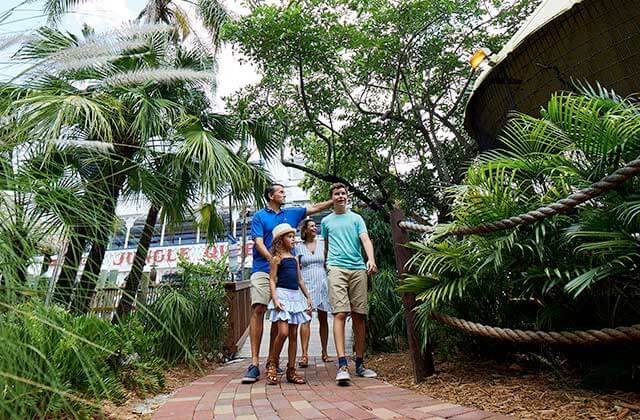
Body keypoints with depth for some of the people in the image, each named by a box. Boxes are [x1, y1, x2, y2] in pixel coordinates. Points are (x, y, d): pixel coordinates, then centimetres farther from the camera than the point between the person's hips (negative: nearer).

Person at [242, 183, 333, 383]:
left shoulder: (291, 213, 19)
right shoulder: (259, 216, 7)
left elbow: (314, 208, 22)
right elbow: (259, 243, -3)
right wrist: (274, 261, -16)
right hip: (263, 270, -4)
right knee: (258, 310, -14)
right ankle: (254, 363, -13)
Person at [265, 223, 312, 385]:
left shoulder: (294, 258, 17)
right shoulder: (277, 258, -2)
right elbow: (272, 280, -7)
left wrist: (308, 297, 16)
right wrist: (275, 298, -19)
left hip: (296, 296, 7)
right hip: (282, 294, -7)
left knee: (293, 334, 6)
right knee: (283, 332, -15)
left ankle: (291, 370, 12)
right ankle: (272, 365, 5)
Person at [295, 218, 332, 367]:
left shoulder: (323, 244, 10)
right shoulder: (299, 247, 7)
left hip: (322, 283, 2)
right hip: (306, 283, -2)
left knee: (323, 319, 7)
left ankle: (324, 352, 17)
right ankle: (304, 354, -13)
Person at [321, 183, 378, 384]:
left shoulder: (356, 218, 14)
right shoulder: (326, 221, 18)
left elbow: (365, 239, -1)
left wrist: (371, 259, -18)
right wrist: (326, 265, 23)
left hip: (358, 269, 1)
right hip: (337, 268, -1)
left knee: (359, 316, 4)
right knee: (340, 314, -14)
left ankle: (359, 364, 14)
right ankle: (342, 365, -17)